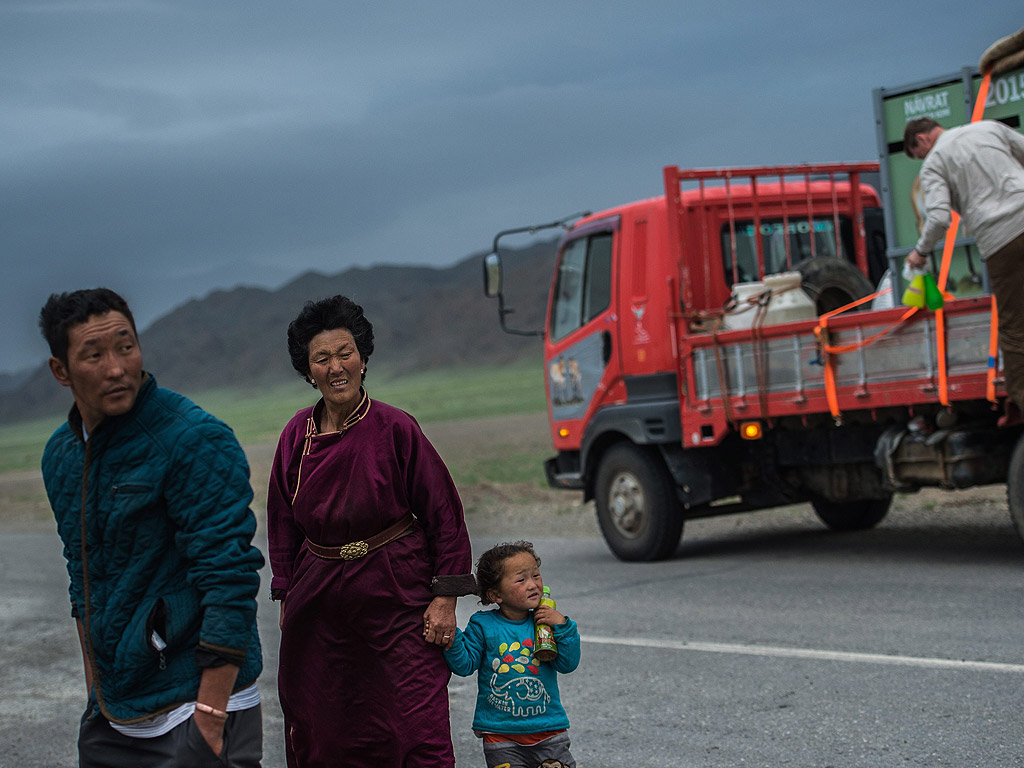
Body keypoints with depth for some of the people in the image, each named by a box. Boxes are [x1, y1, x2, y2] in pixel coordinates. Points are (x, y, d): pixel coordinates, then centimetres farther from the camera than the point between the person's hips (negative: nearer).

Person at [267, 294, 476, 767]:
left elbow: (444, 514, -5)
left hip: (395, 595, -4)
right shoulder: (297, 436, 2)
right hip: (319, 600, 4)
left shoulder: (395, 428, -9)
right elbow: (283, 521, 14)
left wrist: (445, 598, -8)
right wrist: (286, 599, 14)